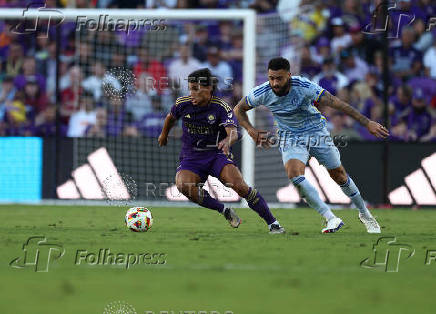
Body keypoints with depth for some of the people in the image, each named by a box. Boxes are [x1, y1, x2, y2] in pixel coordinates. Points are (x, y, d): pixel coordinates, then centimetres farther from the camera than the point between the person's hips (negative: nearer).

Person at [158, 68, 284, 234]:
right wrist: (164, 134, 36)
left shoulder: (221, 108, -15)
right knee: (183, 185, -30)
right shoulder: (183, 104, -4)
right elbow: (171, 117, 20)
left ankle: (272, 223, -10)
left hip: (217, 155, -3)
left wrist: (227, 141, -53)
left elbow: (233, 133, -30)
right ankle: (225, 210, -12)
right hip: (191, 157, 3)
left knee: (239, 186, -26)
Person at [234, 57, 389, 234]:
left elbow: (336, 103, -27)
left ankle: (365, 214, 33)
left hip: (316, 132, -1)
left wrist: (367, 123, -29)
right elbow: (239, 110, 1)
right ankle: (331, 219, -27)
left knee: (339, 175, 7)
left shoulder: (304, 87, -27)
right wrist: (252, 132, -14)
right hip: (290, 138, 1)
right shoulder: (261, 94, -19)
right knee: (294, 173, -27)